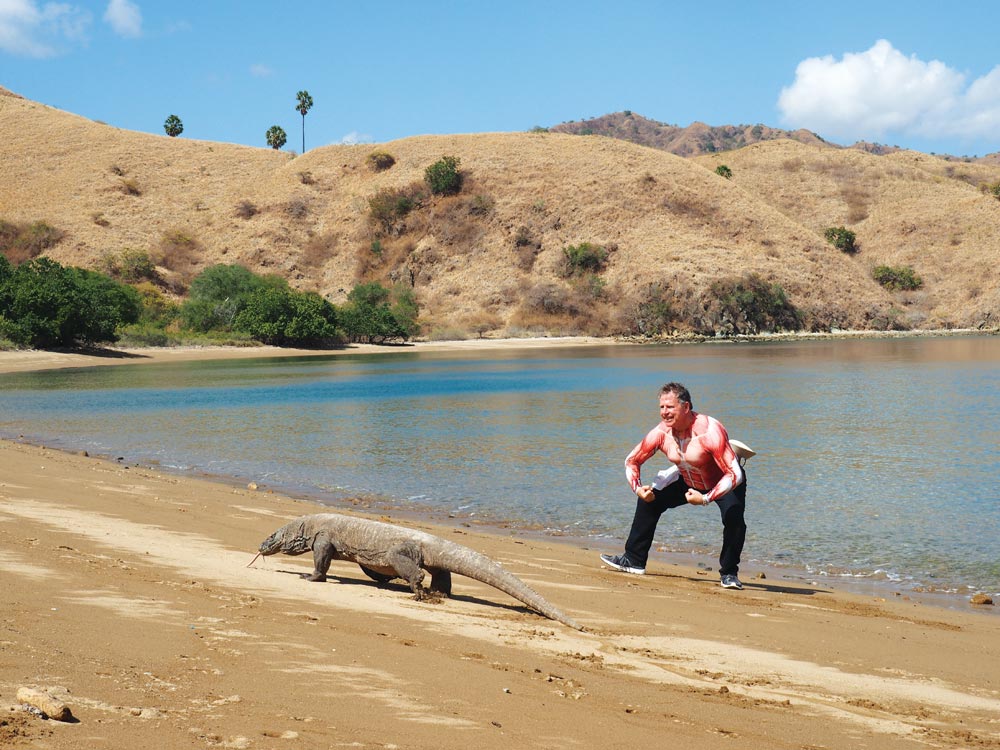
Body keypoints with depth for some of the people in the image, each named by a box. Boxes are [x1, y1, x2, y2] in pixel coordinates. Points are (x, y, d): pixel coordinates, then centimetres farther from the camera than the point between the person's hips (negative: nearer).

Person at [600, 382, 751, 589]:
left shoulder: (709, 431, -38)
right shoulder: (661, 433, -20)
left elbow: (734, 474, -41)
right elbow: (632, 461, -5)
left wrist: (706, 499, -47)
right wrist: (638, 489, -22)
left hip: (724, 483, -6)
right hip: (688, 482, 6)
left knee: (733, 516, -30)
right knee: (649, 499, 3)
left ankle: (729, 574, -10)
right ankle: (633, 560, 17)